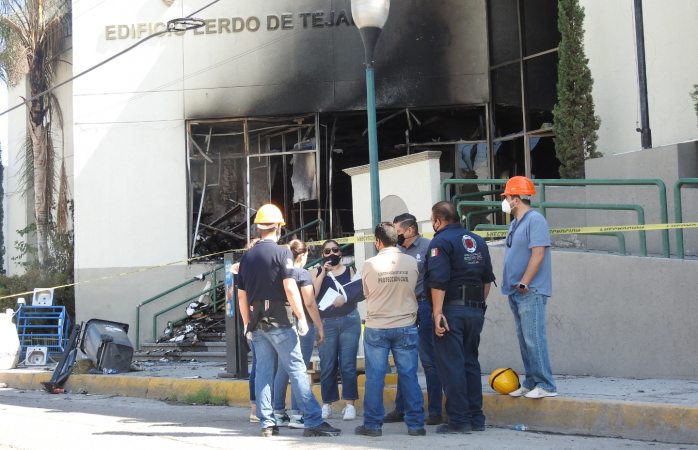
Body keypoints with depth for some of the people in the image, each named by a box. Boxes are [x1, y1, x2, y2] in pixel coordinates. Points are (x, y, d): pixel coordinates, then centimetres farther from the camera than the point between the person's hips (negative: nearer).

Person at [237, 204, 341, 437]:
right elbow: (290, 287, -14)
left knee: (263, 371, 8)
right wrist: (301, 317, -9)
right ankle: (313, 421, -7)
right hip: (278, 321, -6)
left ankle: (267, 423, 8)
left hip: (256, 322, 6)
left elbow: (241, 295, 13)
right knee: (296, 370, -5)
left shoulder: (247, 257, 11)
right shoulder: (281, 252, -7)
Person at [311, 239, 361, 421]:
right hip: (326, 322, 0)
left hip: (349, 320, 0)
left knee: (347, 364, -5)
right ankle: (327, 404, 6)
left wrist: (345, 297, -11)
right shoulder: (316, 272, 11)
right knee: (327, 366, -2)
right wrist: (323, 273, -7)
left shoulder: (349, 271, 13)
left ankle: (350, 404, -3)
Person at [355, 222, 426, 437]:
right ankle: (415, 424, 6)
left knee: (374, 377, 5)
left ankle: (373, 424, 9)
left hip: (376, 328, -1)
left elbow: (366, 294, 4)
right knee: (409, 376, 5)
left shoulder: (370, 265, -9)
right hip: (406, 327, 1)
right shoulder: (412, 262, -5)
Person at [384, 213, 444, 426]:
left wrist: (435, 309, -17)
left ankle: (435, 411, 5)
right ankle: (401, 409, 20)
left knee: (429, 360, -1)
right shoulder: (398, 251, 11)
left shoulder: (427, 247, -8)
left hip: (424, 306, -7)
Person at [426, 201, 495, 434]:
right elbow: (488, 278, 16)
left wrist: (437, 313, -20)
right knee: (470, 362, 15)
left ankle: (459, 420, -3)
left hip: (452, 310, -7)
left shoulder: (441, 242, -9)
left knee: (451, 365, -2)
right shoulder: (477, 241, 13)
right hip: (476, 310, 7)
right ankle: (476, 418, 17)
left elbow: (438, 281, -19)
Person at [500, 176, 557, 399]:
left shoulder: (535, 220, -11)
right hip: (516, 292, 9)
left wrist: (524, 283, -18)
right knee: (524, 339, 12)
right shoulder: (515, 223, 17)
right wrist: (509, 284, 16)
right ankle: (531, 382, 19)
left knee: (534, 339, -10)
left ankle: (546, 385, -7)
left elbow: (538, 254, -18)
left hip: (530, 291, -9)